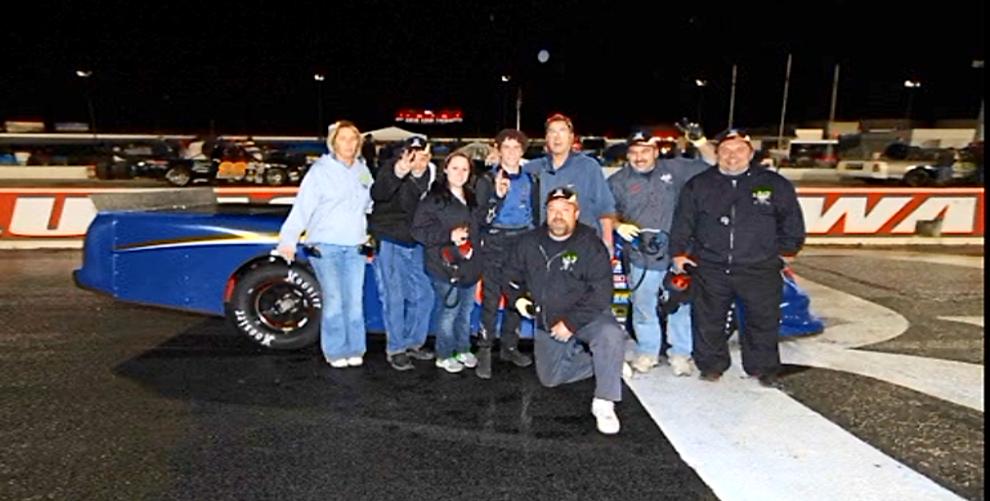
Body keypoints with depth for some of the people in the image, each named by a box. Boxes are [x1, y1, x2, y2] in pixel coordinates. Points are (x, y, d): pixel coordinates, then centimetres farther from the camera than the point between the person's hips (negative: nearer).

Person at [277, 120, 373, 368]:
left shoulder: (363, 171, 12)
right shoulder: (321, 170, -3)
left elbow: (371, 205, 18)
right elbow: (302, 207, -10)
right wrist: (288, 238, -18)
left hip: (355, 246, 4)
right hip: (325, 245, -4)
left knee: (354, 301, 4)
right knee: (334, 301, -5)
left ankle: (355, 350, 16)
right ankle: (336, 352, 8)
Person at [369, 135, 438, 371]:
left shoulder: (431, 173, 4)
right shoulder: (391, 168, -13)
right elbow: (377, 194, -33)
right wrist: (397, 174, -48)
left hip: (414, 245, 6)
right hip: (389, 243, -6)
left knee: (423, 295, 10)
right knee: (394, 297, -3)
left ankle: (413, 343, 27)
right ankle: (395, 349, 11)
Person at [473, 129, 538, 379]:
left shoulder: (530, 181, 12)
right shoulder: (487, 180, 0)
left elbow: (536, 215, 19)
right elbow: (481, 218, -10)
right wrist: (498, 196, -24)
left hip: (523, 243, 4)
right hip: (495, 244, -4)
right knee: (491, 300, -7)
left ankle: (509, 346, 21)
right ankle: (484, 351, 1)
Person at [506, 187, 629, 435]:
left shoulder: (590, 245, -15)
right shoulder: (530, 243, 0)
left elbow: (601, 293, -21)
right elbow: (514, 276, 15)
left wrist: (571, 322, -25)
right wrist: (518, 298, -4)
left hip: (586, 316, -5)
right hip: (547, 323, 5)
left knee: (610, 334, -36)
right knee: (550, 378, 11)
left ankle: (604, 404, -21)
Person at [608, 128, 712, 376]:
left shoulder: (675, 168, 5)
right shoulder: (618, 181, 5)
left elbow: (712, 166, 9)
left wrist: (700, 142, -5)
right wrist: (619, 225, -13)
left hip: (676, 254, 0)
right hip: (641, 257, 0)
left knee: (680, 306, 8)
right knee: (643, 308, 9)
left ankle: (680, 353, 23)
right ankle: (647, 351, 26)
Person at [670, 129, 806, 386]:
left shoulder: (775, 184, 3)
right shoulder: (698, 184, 5)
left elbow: (792, 219, 10)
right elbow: (683, 221, 9)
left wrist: (787, 250, 10)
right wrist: (679, 252, 5)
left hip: (759, 269, 0)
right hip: (710, 268, 1)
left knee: (764, 320, 8)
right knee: (708, 320, 9)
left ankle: (764, 368, 26)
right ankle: (712, 365, 27)